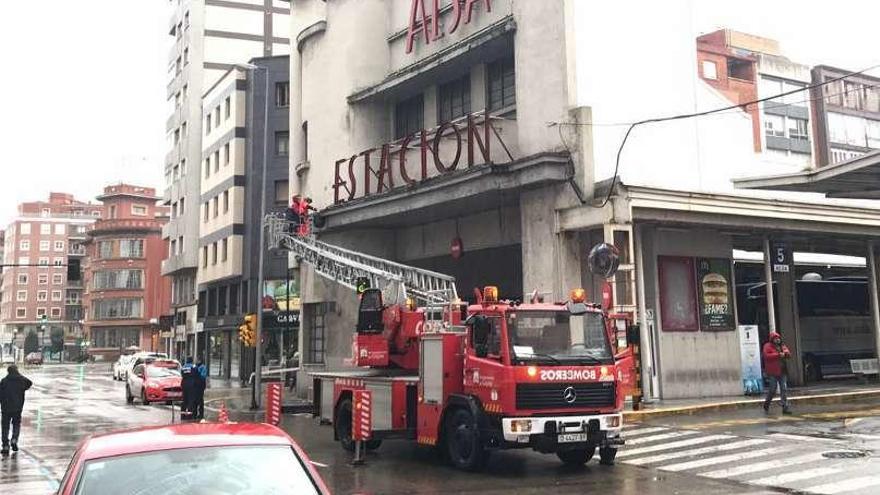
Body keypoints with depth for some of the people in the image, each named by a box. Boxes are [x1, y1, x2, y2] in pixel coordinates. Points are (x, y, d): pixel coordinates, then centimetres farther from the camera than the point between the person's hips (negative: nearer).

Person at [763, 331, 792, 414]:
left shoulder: (782, 346, 16)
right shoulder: (768, 346, -3)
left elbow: (789, 355, 14)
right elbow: (766, 356, -17)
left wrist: (786, 353, -10)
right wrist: (778, 355, -21)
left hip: (782, 371, 5)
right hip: (772, 372, -5)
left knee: (784, 389, -1)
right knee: (772, 389, -1)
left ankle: (785, 407, -1)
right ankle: (766, 405, 21)